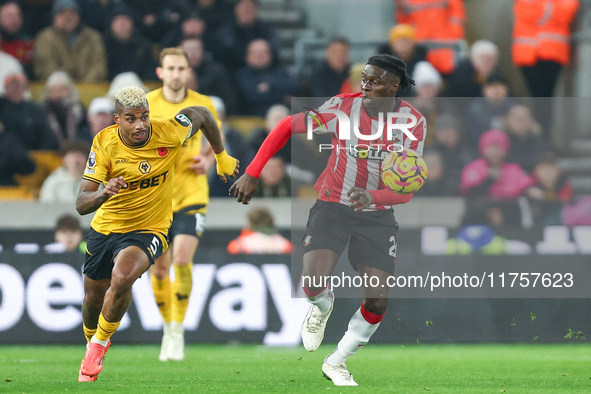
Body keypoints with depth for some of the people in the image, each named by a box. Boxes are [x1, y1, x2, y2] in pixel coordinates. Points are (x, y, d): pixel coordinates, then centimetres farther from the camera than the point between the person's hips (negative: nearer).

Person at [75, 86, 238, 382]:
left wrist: (222, 157, 15)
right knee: (93, 299, 15)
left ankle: (100, 342, -7)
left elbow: (201, 114, 5)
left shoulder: (168, 133, -19)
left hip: (149, 231, -2)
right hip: (105, 228, 2)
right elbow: (81, 204, -22)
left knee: (122, 277, -32)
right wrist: (104, 193, -44)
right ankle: (92, 341, 51)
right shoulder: (104, 143, -18)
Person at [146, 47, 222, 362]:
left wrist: (208, 159, -3)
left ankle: (178, 330, -6)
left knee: (182, 260, -18)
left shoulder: (202, 105, -1)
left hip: (191, 193, -1)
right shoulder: (146, 105, -4)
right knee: (158, 268, 4)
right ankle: (168, 326, 26)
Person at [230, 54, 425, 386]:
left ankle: (337, 363, 20)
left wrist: (373, 196, -35)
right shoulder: (343, 107, -14)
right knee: (313, 285, -22)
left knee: (378, 302, -6)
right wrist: (252, 174, -8)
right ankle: (323, 306, 18)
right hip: (332, 207, -1)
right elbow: (287, 127, -3)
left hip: (377, 216, 1)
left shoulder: (413, 122, -11)